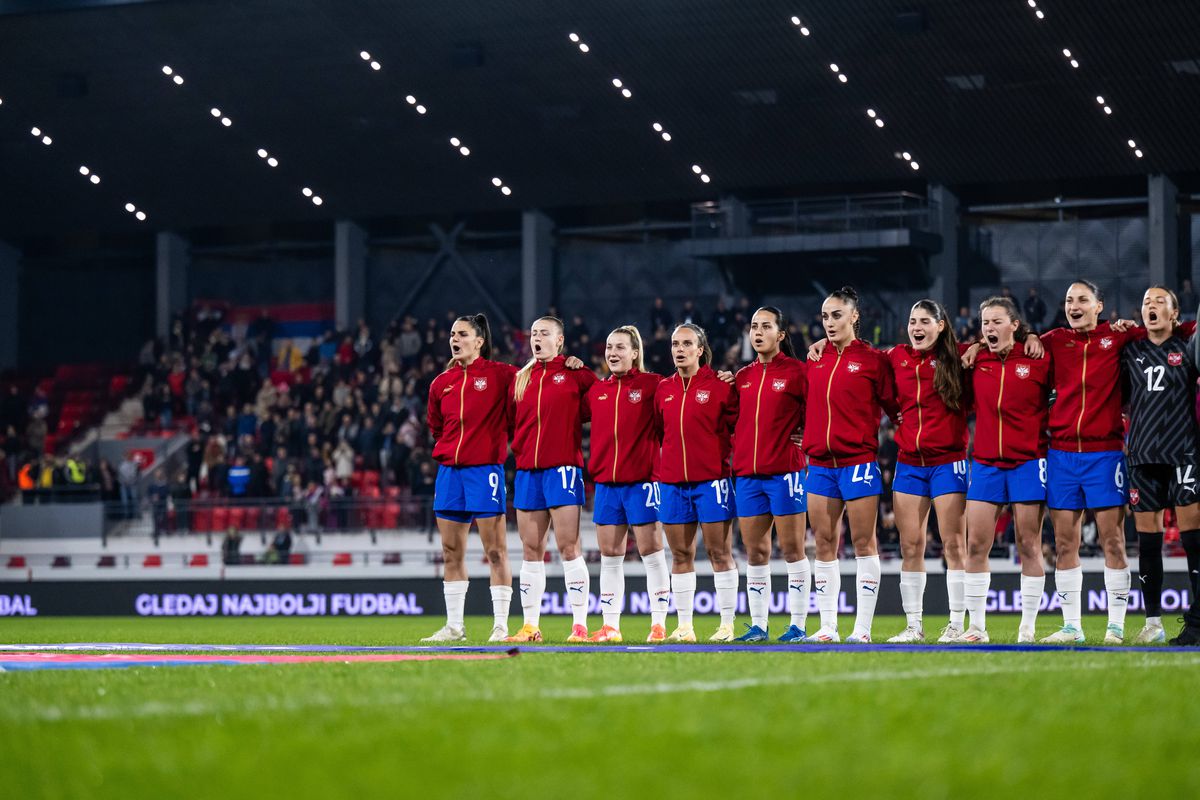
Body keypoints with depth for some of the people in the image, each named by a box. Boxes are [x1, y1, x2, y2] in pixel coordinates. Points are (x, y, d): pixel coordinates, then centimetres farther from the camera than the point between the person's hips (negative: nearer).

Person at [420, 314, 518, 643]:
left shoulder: (500, 375, -4)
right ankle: (454, 627, 13)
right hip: (449, 469, 6)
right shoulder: (442, 383, 11)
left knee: (495, 552, -5)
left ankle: (501, 625, -2)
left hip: (485, 468, -6)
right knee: (451, 553, 8)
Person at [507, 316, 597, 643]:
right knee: (531, 550, 6)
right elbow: (512, 420, 17)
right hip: (527, 469, 5)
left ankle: (579, 625, -5)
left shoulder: (575, 373, 0)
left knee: (568, 546, -7)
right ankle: (530, 626, 10)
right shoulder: (521, 378, 14)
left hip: (562, 467, -5)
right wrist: (520, 447, 4)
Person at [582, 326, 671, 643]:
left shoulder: (651, 385, -3)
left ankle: (659, 624, 4)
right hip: (605, 481, 5)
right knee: (609, 555, 7)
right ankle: (610, 626, 12)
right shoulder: (595, 390, 11)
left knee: (651, 552, 0)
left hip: (641, 479, -5)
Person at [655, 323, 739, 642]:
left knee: (719, 552, -2)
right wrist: (663, 465, 10)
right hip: (672, 481, 5)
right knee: (680, 554, 7)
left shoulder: (720, 385, -3)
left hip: (712, 478, -4)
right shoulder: (663, 389, 10)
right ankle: (683, 626, 11)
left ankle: (727, 625, 3)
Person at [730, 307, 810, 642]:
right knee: (755, 552, 7)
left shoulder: (796, 371, -3)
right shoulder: (742, 376, 13)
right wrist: (737, 446, 6)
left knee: (792, 548, -2)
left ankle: (798, 624, 1)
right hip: (747, 473, 6)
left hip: (785, 470, -5)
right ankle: (757, 625, 11)